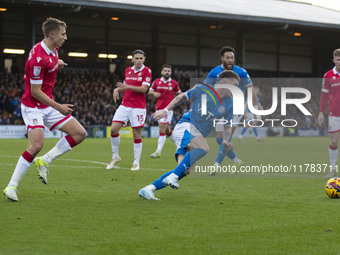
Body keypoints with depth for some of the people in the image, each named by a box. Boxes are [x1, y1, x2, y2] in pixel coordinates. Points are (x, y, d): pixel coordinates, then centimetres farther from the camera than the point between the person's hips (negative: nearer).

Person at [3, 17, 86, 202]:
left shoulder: (53, 50, 3)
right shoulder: (38, 58, -24)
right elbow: (35, 91, -21)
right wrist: (58, 107, -18)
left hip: (48, 105, 9)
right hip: (33, 107, -9)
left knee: (80, 133, 0)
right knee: (36, 145, -23)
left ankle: (44, 161, 8)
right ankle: (11, 186, -10)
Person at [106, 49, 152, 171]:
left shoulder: (146, 71, -5)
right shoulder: (128, 70, 13)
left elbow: (144, 89, -14)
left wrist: (127, 87, -20)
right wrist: (117, 89, 4)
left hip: (138, 107, -5)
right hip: (125, 105, 5)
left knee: (137, 134, -3)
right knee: (113, 129, -6)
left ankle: (136, 163, 8)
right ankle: (115, 157, 11)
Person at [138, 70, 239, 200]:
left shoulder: (229, 104, 11)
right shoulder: (203, 89, -2)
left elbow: (227, 126, 17)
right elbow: (182, 97, 11)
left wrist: (225, 141, -3)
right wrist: (165, 110, 5)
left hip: (198, 135, 6)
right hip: (186, 125, -6)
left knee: (184, 171, -14)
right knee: (204, 147, -34)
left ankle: (148, 189, -11)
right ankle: (172, 177, -34)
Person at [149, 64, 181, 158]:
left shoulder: (174, 83, 1)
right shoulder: (156, 81, 6)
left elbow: (179, 93, 17)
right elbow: (150, 91, 15)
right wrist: (154, 93, -5)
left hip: (168, 109, -4)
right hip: (158, 108, 4)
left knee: (162, 130, -13)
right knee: (167, 131, 10)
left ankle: (158, 152, -13)